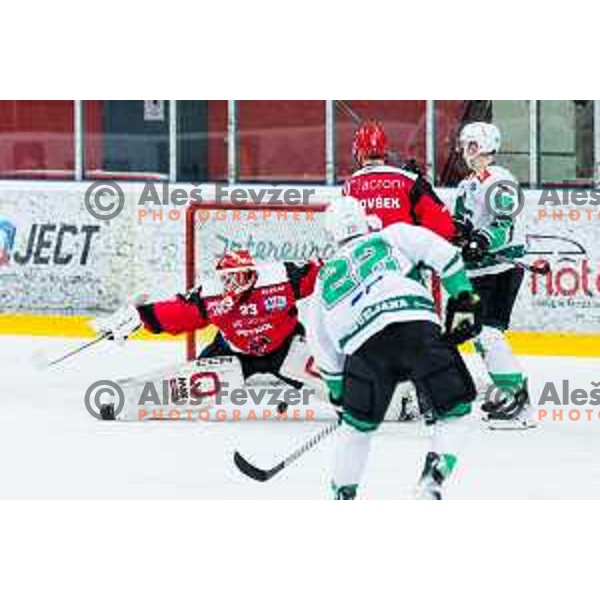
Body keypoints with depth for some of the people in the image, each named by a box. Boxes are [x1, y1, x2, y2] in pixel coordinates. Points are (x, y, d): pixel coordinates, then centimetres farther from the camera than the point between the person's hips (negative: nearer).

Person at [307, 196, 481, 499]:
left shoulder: (325, 278, 32)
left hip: (365, 345, 2)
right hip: (417, 324, -2)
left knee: (358, 422, 25)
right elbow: (443, 255, 10)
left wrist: (340, 393, 41)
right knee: (454, 409, 14)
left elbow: (322, 348, 33)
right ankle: (432, 480, -2)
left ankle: (343, 494, 26)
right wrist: (463, 300, 14)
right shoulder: (392, 236, 25)